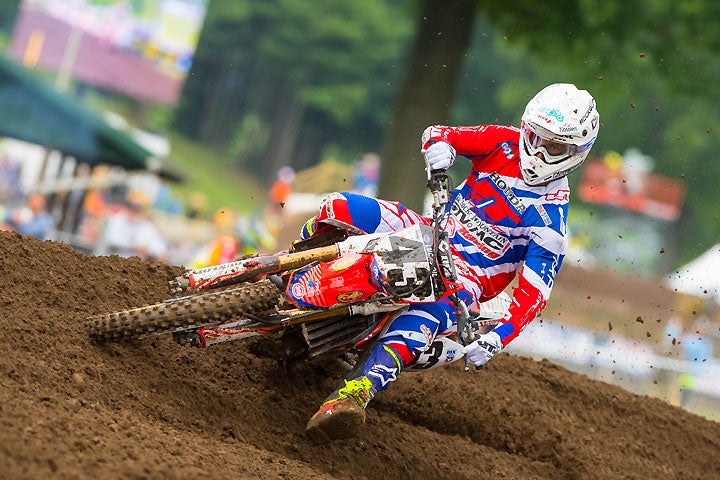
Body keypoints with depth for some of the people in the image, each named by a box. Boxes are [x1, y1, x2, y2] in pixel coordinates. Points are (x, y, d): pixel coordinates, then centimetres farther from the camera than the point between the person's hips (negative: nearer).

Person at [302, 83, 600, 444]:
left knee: (423, 318, -39)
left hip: (468, 275, -5)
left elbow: (534, 290, -18)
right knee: (338, 207, -16)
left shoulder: (551, 217, -12)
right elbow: (438, 133, 3)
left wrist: (498, 338, -33)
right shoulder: (506, 143, 1)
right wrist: (439, 146, -23)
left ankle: (352, 396, -56)